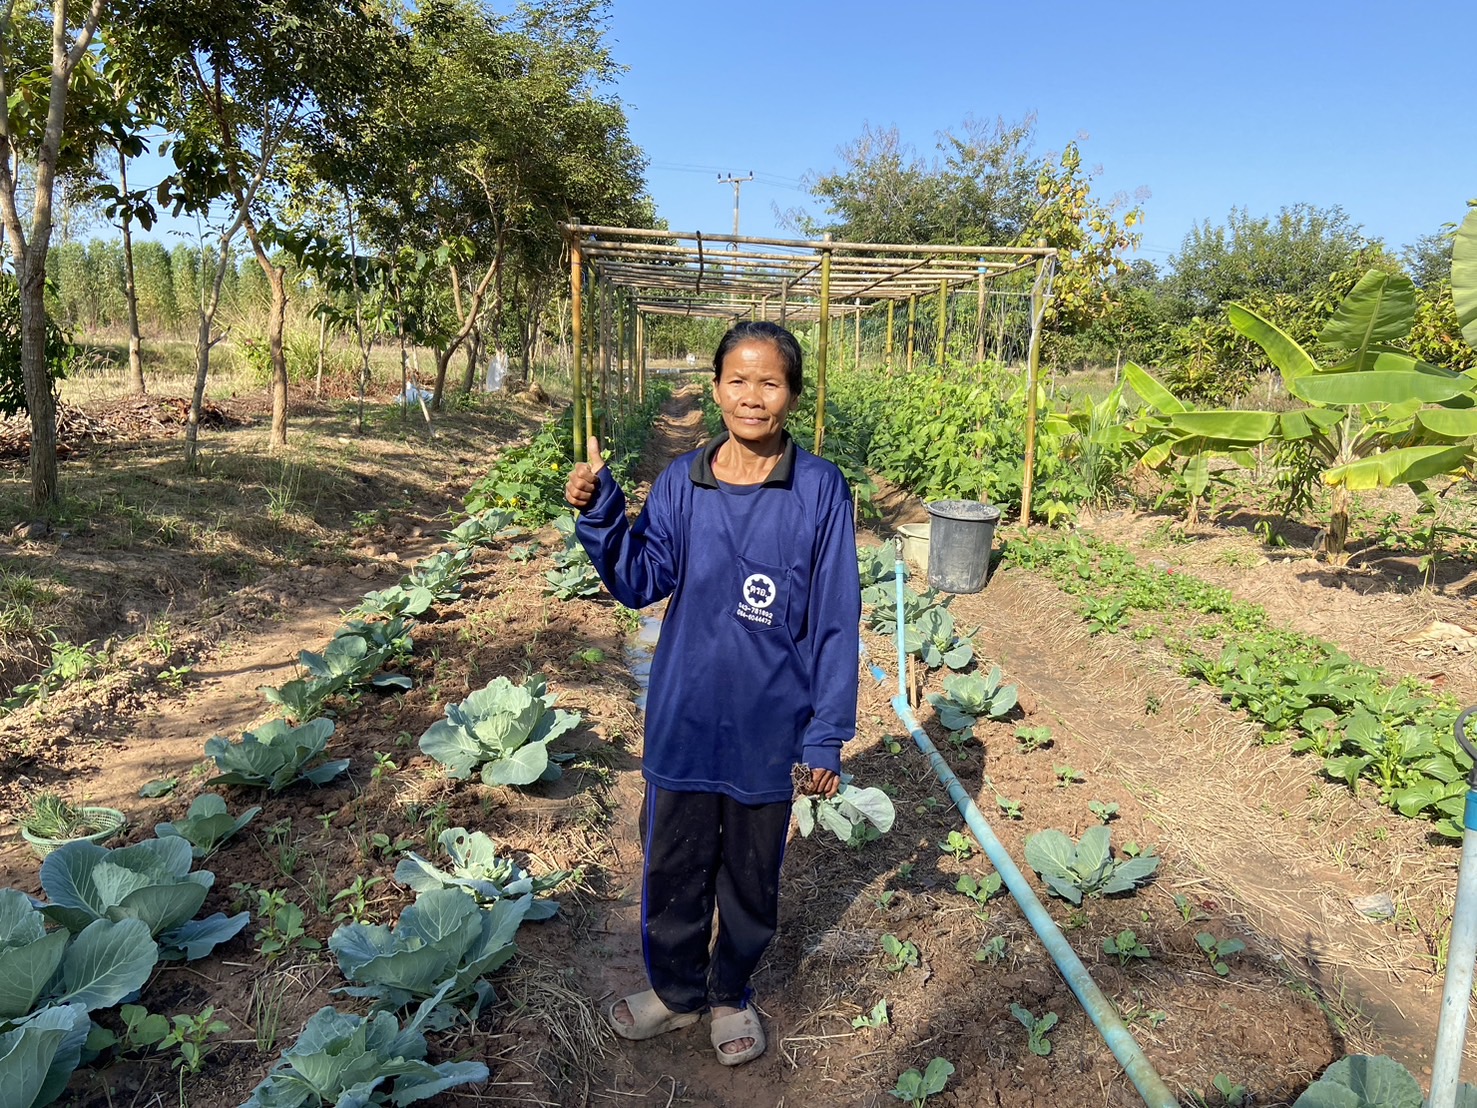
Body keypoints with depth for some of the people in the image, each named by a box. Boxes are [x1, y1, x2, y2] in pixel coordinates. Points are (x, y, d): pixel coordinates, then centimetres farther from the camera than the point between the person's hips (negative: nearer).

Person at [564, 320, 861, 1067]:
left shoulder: (820, 490, -12)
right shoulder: (682, 482, -4)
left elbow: (836, 623, -9)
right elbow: (640, 582, -1)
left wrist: (827, 736, -8)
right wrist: (598, 512, -16)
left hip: (768, 729, -2)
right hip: (683, 720, 2)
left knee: (750, 876, 19)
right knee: (672, 867, 18)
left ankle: (731, 993, 45)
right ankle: (675, 989, 45)